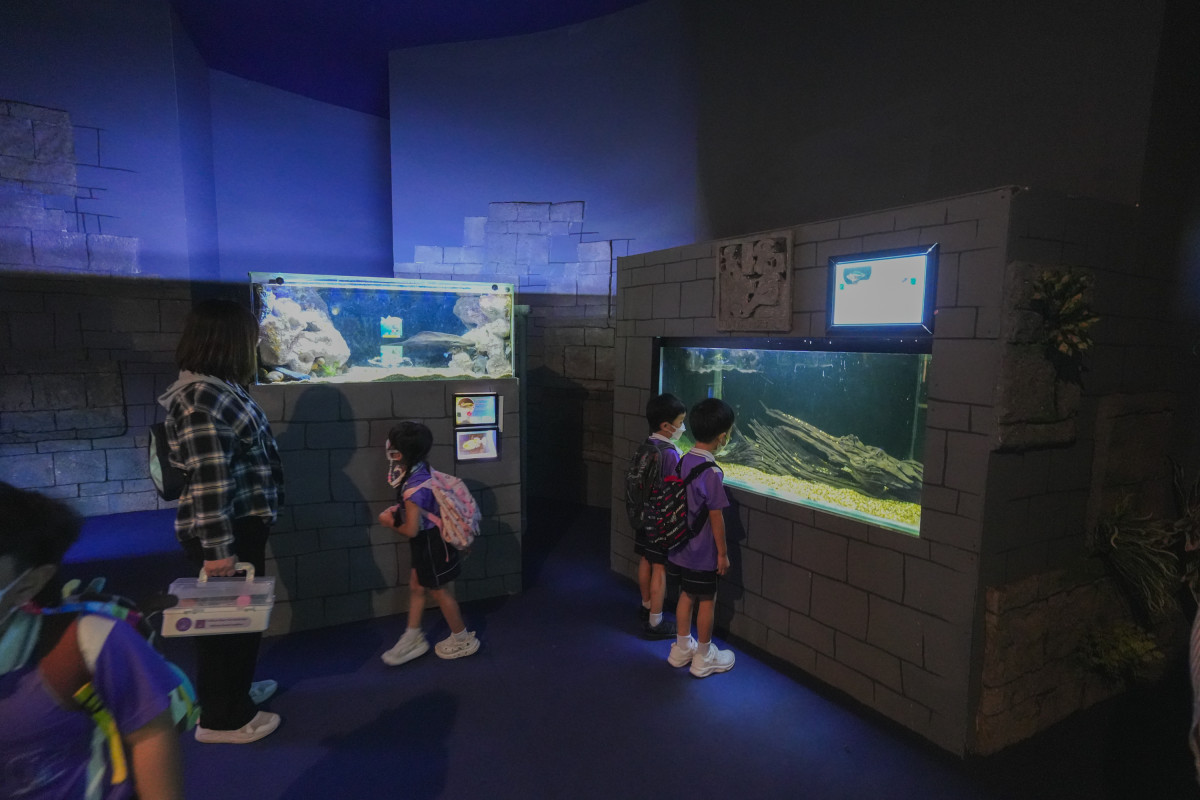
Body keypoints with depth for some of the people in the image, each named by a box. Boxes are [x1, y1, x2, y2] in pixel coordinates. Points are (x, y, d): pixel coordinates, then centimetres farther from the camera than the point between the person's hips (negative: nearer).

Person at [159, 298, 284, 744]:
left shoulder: (217, 386, 9)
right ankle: (222, 718, 23)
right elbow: (208, 481, -26)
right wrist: (217, 547, -24)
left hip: (242, 522, 10)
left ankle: (234, 690, 41)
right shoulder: (202, 398, -23)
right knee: (229, 617, 5)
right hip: (226, 530, -10)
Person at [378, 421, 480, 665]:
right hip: (427, 541, 9)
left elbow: (411, 530, -29)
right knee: (416, 586, 20)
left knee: (439, 591, 10)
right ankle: (413, 639, 36)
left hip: (429, 543, -9)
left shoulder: (414, 487, -33)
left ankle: (463, 640, 30)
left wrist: (391, 522, -11)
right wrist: (396, 510, -2)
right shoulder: (420, 470, -5)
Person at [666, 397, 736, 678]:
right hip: (703, 553, -7)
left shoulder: (683, 461, -1)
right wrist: (723, 553, -9)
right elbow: (716, 517, -19)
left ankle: (681, 649, 33)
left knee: (687, 595, 19)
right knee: (707, 601, 9)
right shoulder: (711, 471, -23)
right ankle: (703, 659, 23)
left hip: (681, 548, 7)